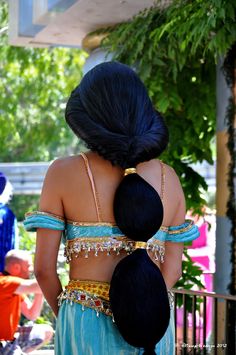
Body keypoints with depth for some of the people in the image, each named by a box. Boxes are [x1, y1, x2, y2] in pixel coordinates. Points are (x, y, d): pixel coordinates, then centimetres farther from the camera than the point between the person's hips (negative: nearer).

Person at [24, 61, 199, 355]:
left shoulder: (63, 173, -4)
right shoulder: (169, 177, 5)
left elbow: (44, 267, -4)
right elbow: (172, 269, 7)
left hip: (87, 330, -2)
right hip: (153, 330, 3)